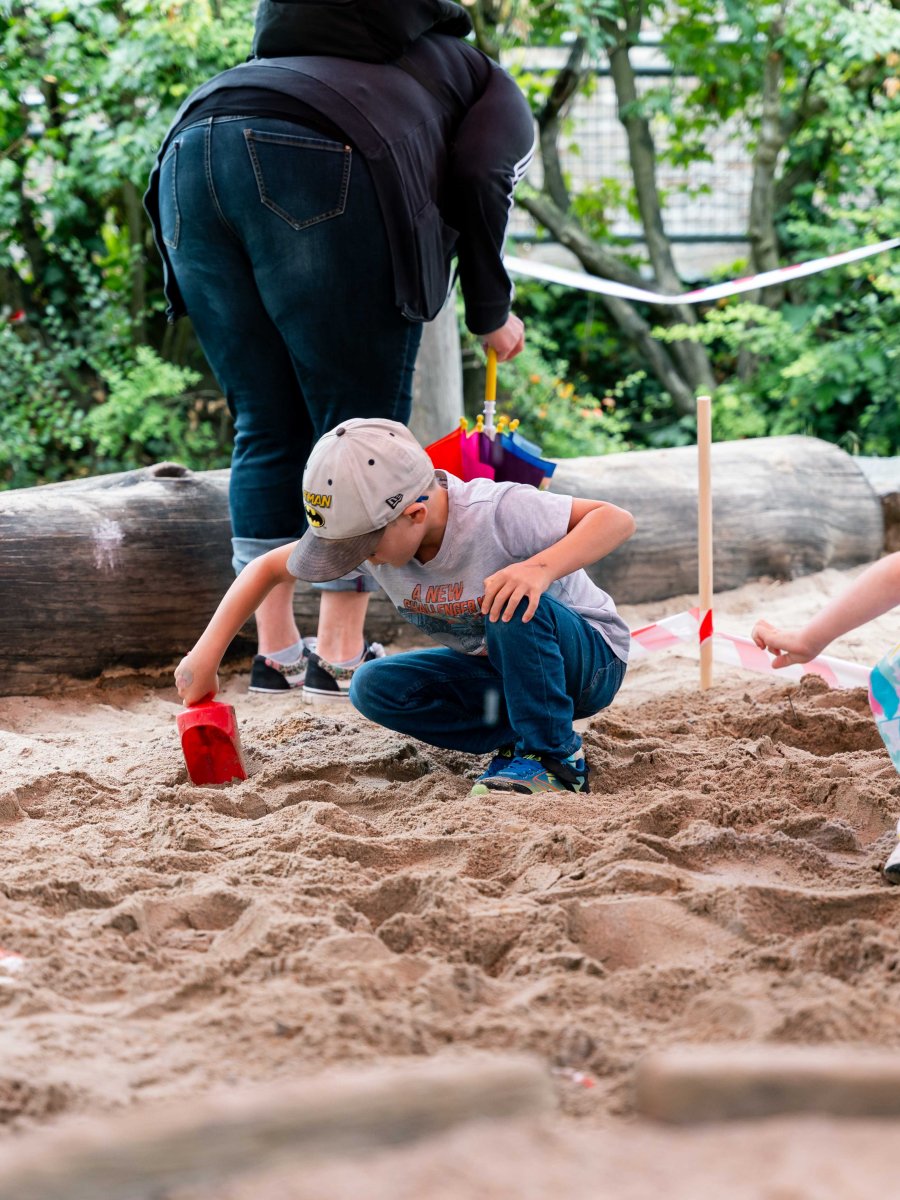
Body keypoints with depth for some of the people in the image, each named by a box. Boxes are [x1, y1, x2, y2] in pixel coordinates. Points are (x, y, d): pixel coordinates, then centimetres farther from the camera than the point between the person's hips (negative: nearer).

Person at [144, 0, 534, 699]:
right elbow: (479, 185, 4)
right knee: (361, 424, 4)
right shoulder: (496, 91, 26)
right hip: (313, 167, -7)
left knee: (268, 428, 14)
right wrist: (492, 314, 17)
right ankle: (341, 655, 4)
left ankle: (276, 651, 16)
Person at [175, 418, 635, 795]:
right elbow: (268, 567, -4)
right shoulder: (366, 530, -15)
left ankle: (554, 756, -22)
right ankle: (520, 737, -9)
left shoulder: (494, 513, -32)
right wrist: (207, 654, -11)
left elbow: (617, 520, -34)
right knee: (373, 687, -14)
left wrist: (542, 567, -50)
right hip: (492, 669, 6)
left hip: (590, 659, -6)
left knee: (515, 603, -37)